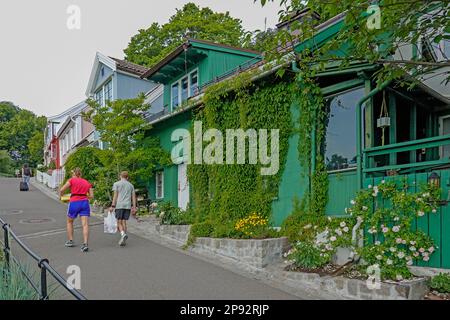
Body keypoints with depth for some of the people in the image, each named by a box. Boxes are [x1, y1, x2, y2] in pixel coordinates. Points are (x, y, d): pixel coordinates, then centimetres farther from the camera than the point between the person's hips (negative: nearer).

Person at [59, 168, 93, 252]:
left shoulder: (72, 180, 5)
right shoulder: (87, 182, 14)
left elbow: (62, 190, -4)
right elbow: (91, 196, 9)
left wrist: (60, 196, 16)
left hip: (74, 202, -2)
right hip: (85, 202, 2)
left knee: (69, 222, 22)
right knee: (85, 224, -5)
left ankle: (70, 241, 28)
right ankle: (85, 244, -17)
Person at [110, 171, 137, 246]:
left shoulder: (116, 184, 6)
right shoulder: (131, 185, 16)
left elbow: (115, 195, -3)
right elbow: (133, 197, 11)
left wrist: (112, 206, -4)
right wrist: (134, 208, 11)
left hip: (119, 205, -3)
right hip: (128, 206, 3)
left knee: (119, 222, 2)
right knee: (124, 222, 8)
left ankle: (123, 234, -22)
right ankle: (123, 240, 5)